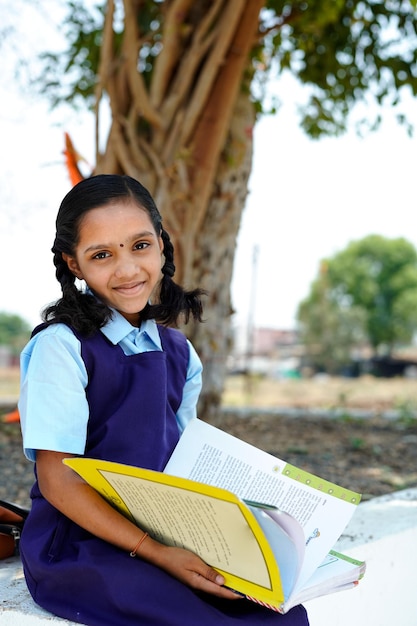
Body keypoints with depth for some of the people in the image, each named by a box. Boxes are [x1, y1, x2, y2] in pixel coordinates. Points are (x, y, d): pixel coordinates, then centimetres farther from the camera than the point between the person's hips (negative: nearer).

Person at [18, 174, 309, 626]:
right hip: (75, 546, -5)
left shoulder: (179, 353, 8)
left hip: (164, 535, 6)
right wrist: (154, 553, -21)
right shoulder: (61, 347, -12)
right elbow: (57, 480, -15)